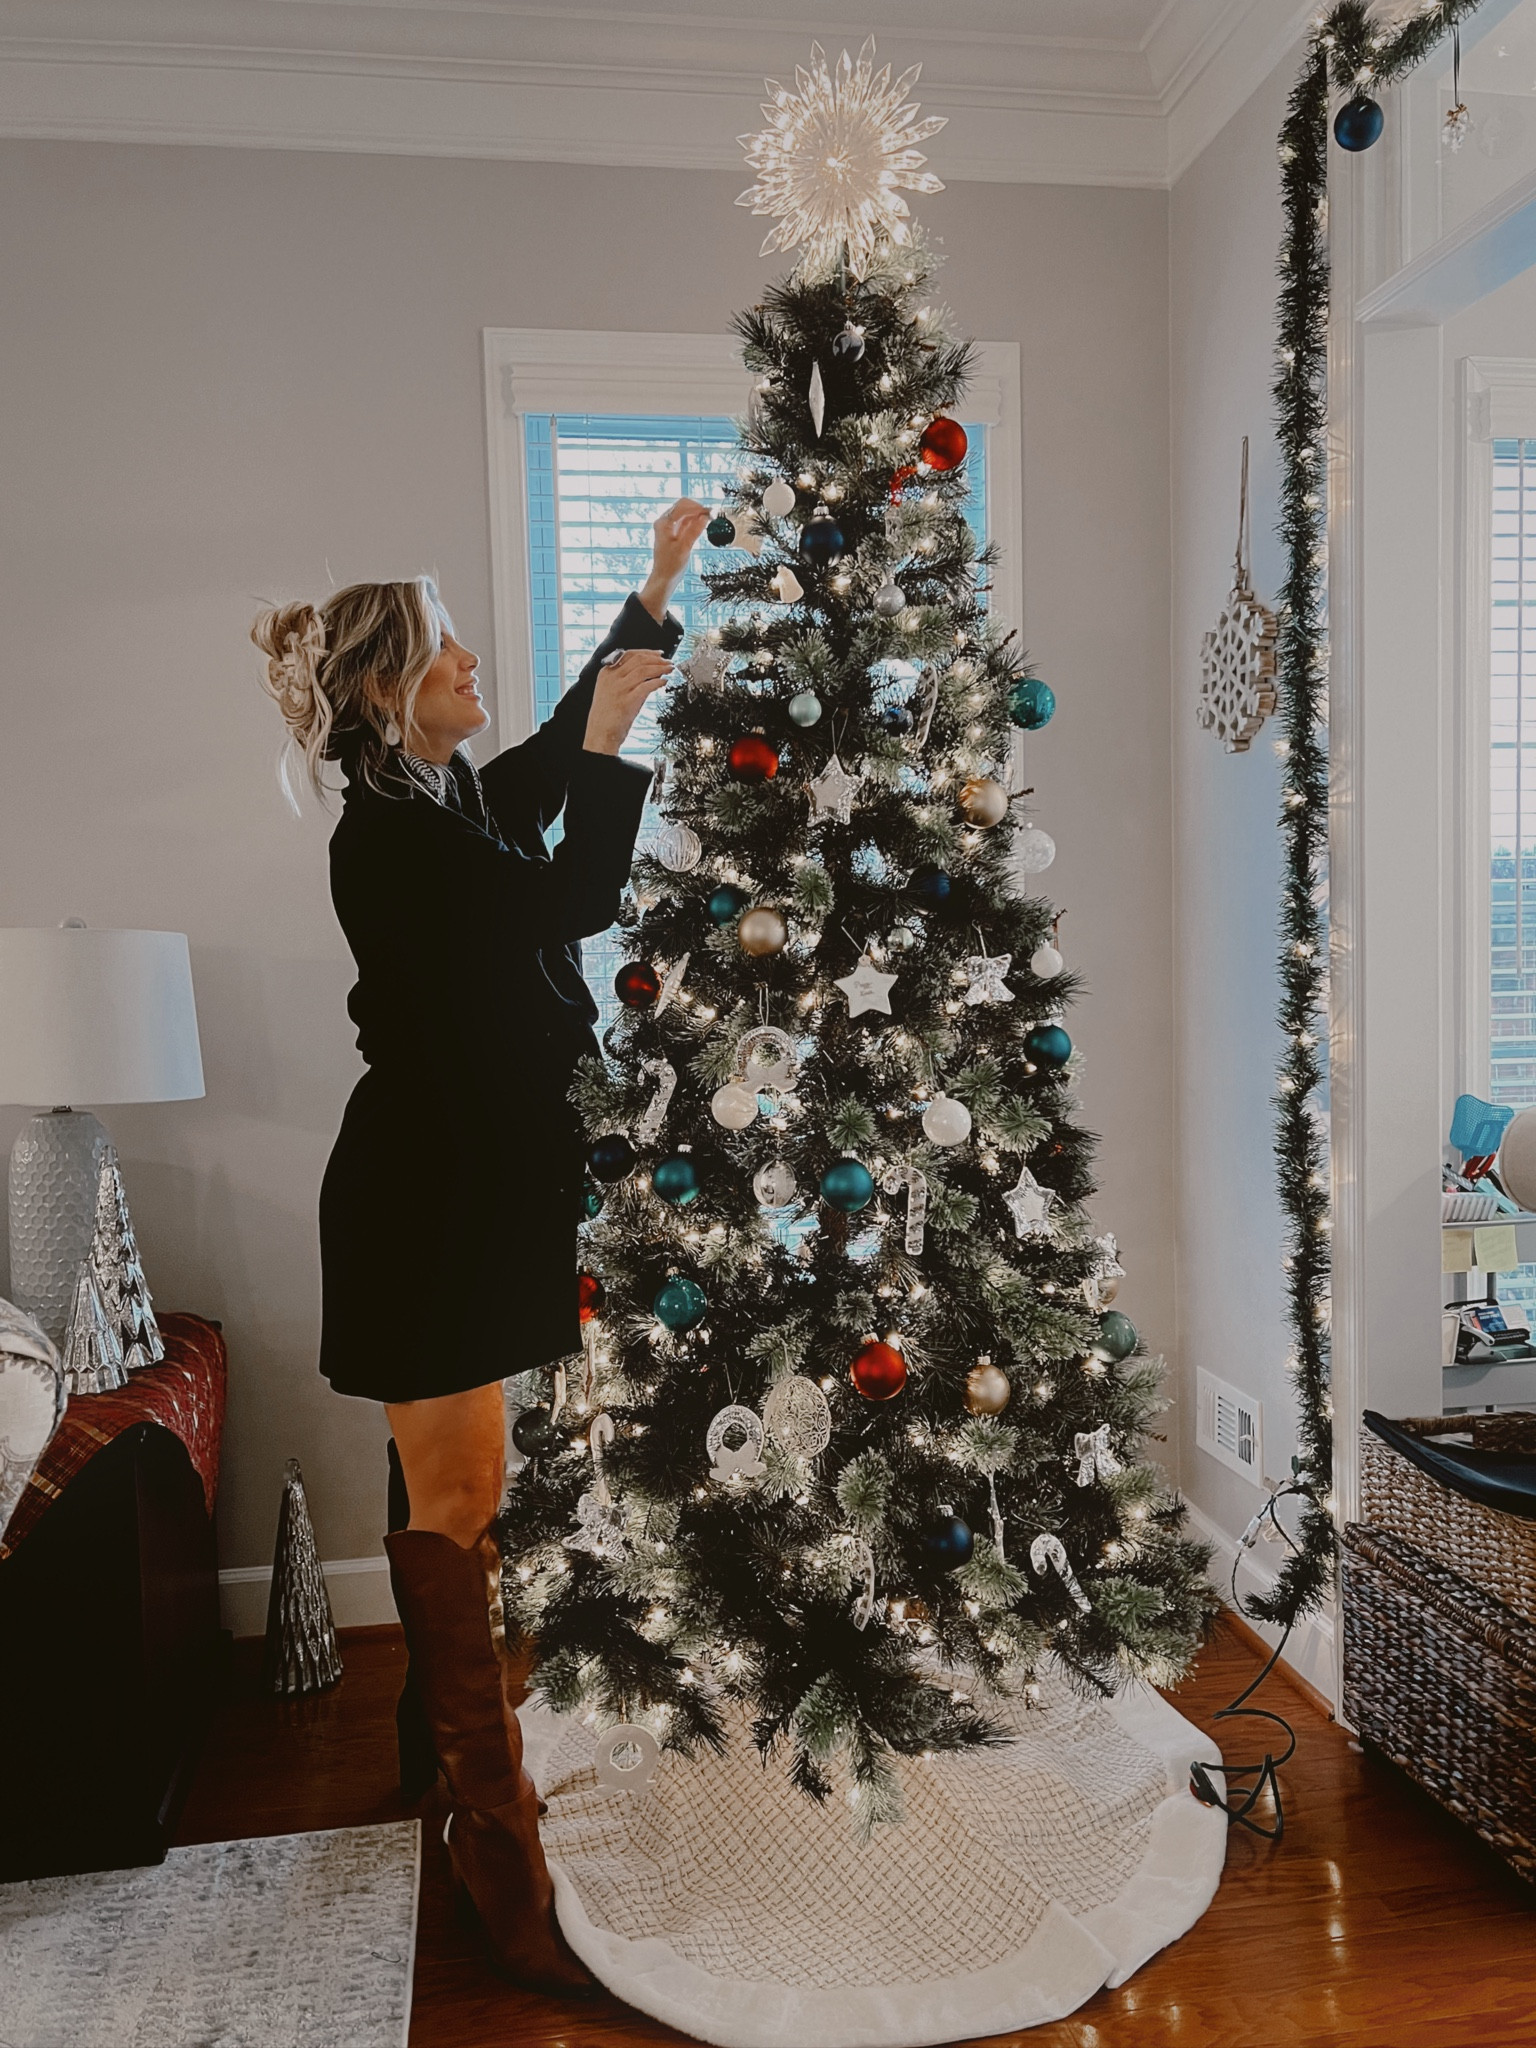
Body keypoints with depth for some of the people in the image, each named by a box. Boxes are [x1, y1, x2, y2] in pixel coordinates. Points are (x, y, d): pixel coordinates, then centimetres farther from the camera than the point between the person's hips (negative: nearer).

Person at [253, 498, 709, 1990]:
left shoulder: (461, 801, 11)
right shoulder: (386, 836, -16)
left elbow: (563, 736, 25)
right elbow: (576, 901, -21)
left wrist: (656, 593, 25)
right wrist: (610, 746, -14)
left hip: (495, 1186, 9)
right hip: (429, 1204, -9)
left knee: (455, 1498, 19)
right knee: (456, 1508, -2)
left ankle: (447, 1742, 37)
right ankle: (497, 1837, 9)